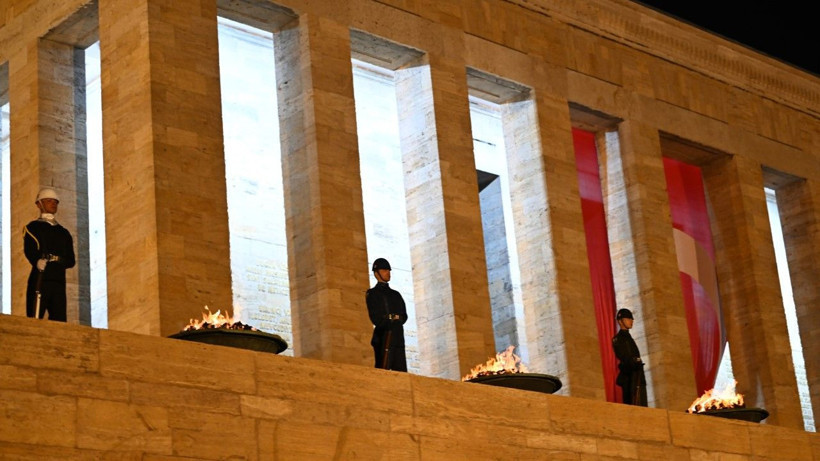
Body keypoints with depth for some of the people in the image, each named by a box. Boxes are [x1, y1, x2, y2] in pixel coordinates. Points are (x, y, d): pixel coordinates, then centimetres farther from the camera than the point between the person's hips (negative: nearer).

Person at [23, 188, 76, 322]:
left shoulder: (64, 233, 24)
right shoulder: (33, 227, 11)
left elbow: (71, 261, 14)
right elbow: (30, 251, -8)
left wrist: (56, 260, -3)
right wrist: (38, 262, -26)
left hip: (59, 281, 4)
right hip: (39, 280, -4)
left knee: (60, 320, -3)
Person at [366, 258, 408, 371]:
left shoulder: (396, 294, 25)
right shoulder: (372, 294, 6)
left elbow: (404, 316, 17)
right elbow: (376, 318, -4)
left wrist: (395, 320, 0)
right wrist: (392, 321, 0)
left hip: (398, 337, 6)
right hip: (383, 336, -6)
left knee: (401, 370, -2)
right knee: (383, 371, -14)